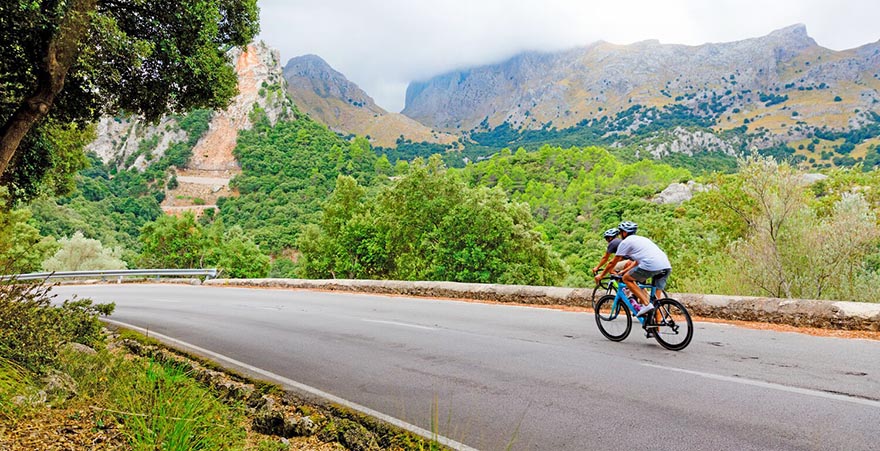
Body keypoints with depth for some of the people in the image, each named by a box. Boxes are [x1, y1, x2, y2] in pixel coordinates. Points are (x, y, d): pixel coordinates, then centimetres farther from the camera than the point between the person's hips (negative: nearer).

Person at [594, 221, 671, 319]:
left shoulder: (626, 242, 11)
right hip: (667, 267, 8)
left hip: (651, 266, -7)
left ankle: (646, 304, 0)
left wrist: (601, 275, 28)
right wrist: (623, 271, 50)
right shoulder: (642, 239, 34)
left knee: (626, 278, 12)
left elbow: (613, 263, 17)